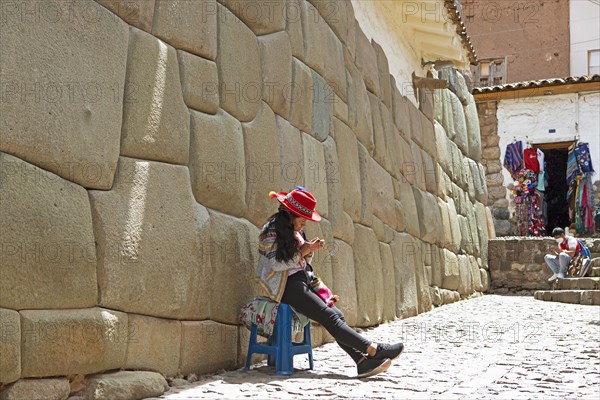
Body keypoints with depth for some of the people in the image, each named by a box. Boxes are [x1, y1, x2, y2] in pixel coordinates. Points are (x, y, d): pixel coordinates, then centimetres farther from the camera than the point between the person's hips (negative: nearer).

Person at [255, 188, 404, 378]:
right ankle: (373, 349, -27)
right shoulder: (272, 230, -8)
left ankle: (363, 361, -24)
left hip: (300, 281, 9)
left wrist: (309, 250, 2)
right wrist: (303, 251, -14)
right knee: (329, 316, -20)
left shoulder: (295, 231, 19)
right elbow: (276, 263, -15)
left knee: (336, 314, -12)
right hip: (285, 285, -9)